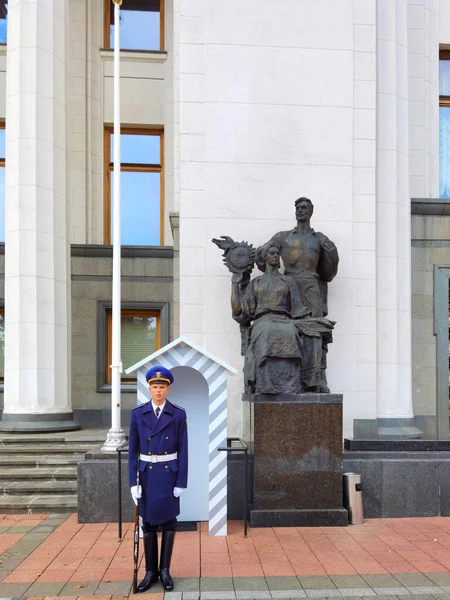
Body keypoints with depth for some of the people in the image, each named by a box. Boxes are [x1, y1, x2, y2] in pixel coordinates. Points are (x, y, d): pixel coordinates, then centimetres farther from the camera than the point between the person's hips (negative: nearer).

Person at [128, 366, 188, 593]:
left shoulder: (178, 414, -5)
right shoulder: (137, 413, -3)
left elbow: (183, 450, -3)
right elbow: (133, 450, -1)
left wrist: (181, 482, -6)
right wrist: (133, 482, -6)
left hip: (169, 474, -1)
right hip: (147, 475, 1)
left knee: (169, 522, 7)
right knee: (148, 523, 8)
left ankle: (165, 570, 20)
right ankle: (151, 571, 20)